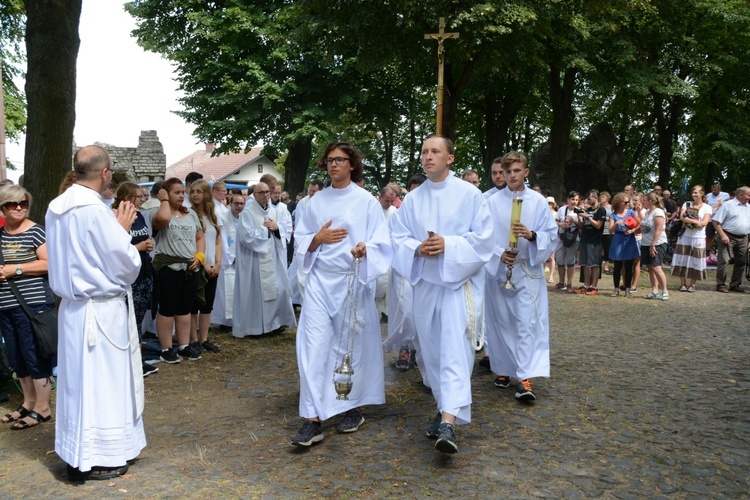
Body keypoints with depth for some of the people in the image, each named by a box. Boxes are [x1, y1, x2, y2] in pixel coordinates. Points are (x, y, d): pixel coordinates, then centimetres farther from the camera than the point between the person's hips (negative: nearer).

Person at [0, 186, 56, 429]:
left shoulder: (35, 231, -6)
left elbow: (49, 264, -14)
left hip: (33, 303, -7)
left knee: (35, 355, -2)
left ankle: (42, 409, 8)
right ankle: (29, 402, 28)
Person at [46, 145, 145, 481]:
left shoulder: (56, 207, 6)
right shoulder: (96, 210, -20)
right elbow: (127, 264, -17)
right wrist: (123, 230, -2)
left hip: (72, 306, 8)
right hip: (102, 310, -8)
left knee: (79, 380, 18)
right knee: (100, 382, 3)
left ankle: (78, 453, 31)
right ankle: (94, 461, 15)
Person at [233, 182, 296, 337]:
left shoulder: (274, 210, 10)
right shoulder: (248, 212, -9)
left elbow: (283, 231, 12)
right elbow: (246, 236, -18)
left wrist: (276, 227, -9)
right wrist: (265, 228, -11)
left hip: (273, 257, 6)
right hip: (255, 259, -6)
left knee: (279, 289, 6)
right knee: (257, 291, -1)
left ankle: (275, 321, 20)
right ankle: (255, 327, 10)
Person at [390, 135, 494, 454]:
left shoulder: (469, 194, -2)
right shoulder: (412, 198, 9)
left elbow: (483, 237, -6)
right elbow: (398, 237, 8)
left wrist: (448, 245, -18)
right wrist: (417, 248, -13)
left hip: (458, 279, -5)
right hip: (425, 281, 5)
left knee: (455, 346, -14)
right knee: (431, 348, 10)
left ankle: (449, 422, -19)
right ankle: (446, 407, 26)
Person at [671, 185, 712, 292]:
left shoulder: (707, 207, 4)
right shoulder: (687, 204, 9)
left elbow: (705, 222, -7)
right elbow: (682, 217, -5)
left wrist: (688, 222, -11)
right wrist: (695, 221, -15)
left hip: (699, 238, -2)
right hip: (685, 237, 2)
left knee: (695, 262, 0)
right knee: (682, 260, 1)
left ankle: (692, 285, 10)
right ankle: (683, 284, 10)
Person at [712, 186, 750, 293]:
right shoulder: (728, 205, -4)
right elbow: (716, 221, -9)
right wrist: (722, 235, -17)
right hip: (728, 237, -7)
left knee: (740, 262, 10)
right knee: (723, 261, -9)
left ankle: (735, 285, 20)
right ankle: (721, 285, -3)